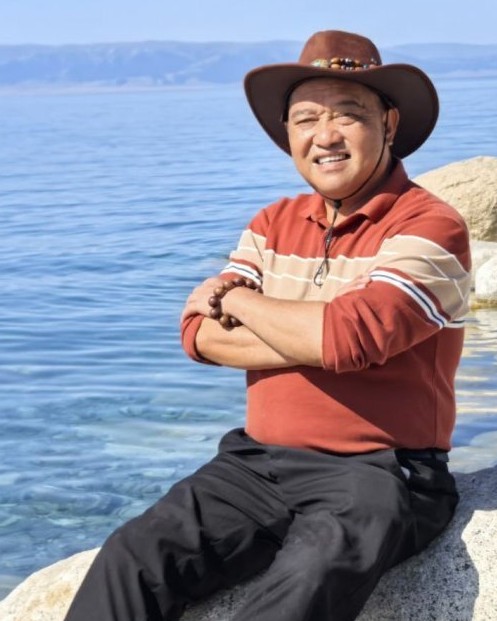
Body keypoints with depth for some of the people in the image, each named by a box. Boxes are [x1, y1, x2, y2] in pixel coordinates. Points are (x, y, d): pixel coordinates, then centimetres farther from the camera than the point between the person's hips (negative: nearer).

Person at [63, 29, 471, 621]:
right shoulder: (275, 224, 13)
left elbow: (350, 335, -23)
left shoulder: (430, 227, -7)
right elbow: (200, 332, 0)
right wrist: (320, 337, -14)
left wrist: (236, 299, -6)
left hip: (378, 475, -5)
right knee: (132, 557, -18)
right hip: (259, 461, 5)